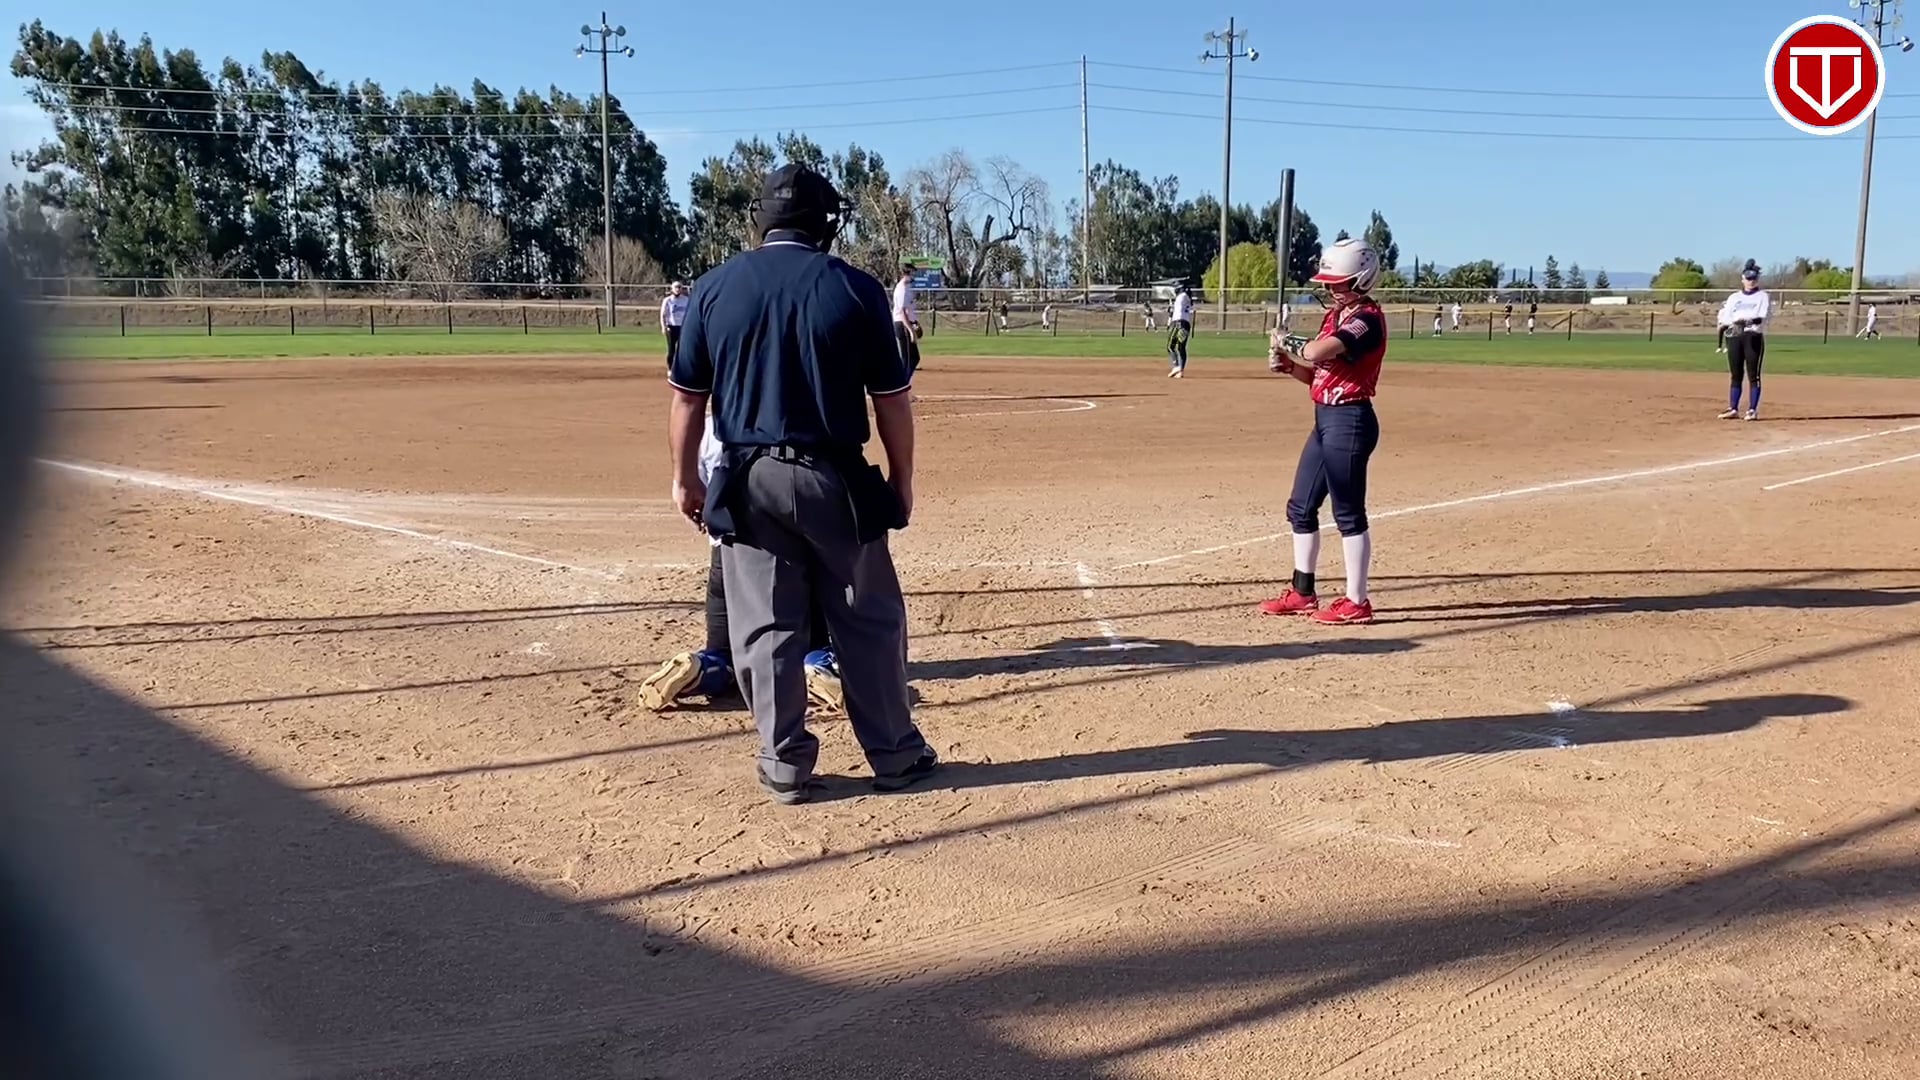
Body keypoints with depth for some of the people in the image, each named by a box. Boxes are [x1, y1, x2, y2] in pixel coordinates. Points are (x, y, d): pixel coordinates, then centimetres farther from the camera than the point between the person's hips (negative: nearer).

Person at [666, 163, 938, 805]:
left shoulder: (714, 287, 1)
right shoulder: (857, 290, -3)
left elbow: (687, 396, 4)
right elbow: (892, 399, -1)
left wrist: (685, 477, 15)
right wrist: (901, 480, 9)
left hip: (748, 480, 1)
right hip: (835, 479, -1)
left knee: (765, 625, 9)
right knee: (870, 620, 11)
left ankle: (786, 765, 14)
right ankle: (895, 756, 19)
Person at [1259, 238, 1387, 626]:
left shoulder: (1367, 318, -15)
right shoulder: (1335, 315, 15)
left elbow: (1317, 353, -30)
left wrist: (1290, 350, -11)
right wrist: (1287, 365, -1)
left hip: (1350, 420, -10)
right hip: (1325, 418, 10)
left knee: (1348, 513, -4)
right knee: (1301, 507, 14)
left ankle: (1356, 602, 4)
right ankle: (1302, 592, 25)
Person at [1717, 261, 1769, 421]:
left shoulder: (1763, 296, 7)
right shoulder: (1734, 297, 16)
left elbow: (1763, 317, -9)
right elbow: (1724, 318, 5)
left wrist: (1751, 320, -29)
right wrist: (1734, 321, -17)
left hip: (1754, 337, -3)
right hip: (1734, 337, 3)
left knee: (1753, 375, -6)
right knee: (1736, 375, 5)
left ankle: (1752, 410, -4)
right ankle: (1733, 409, 7)